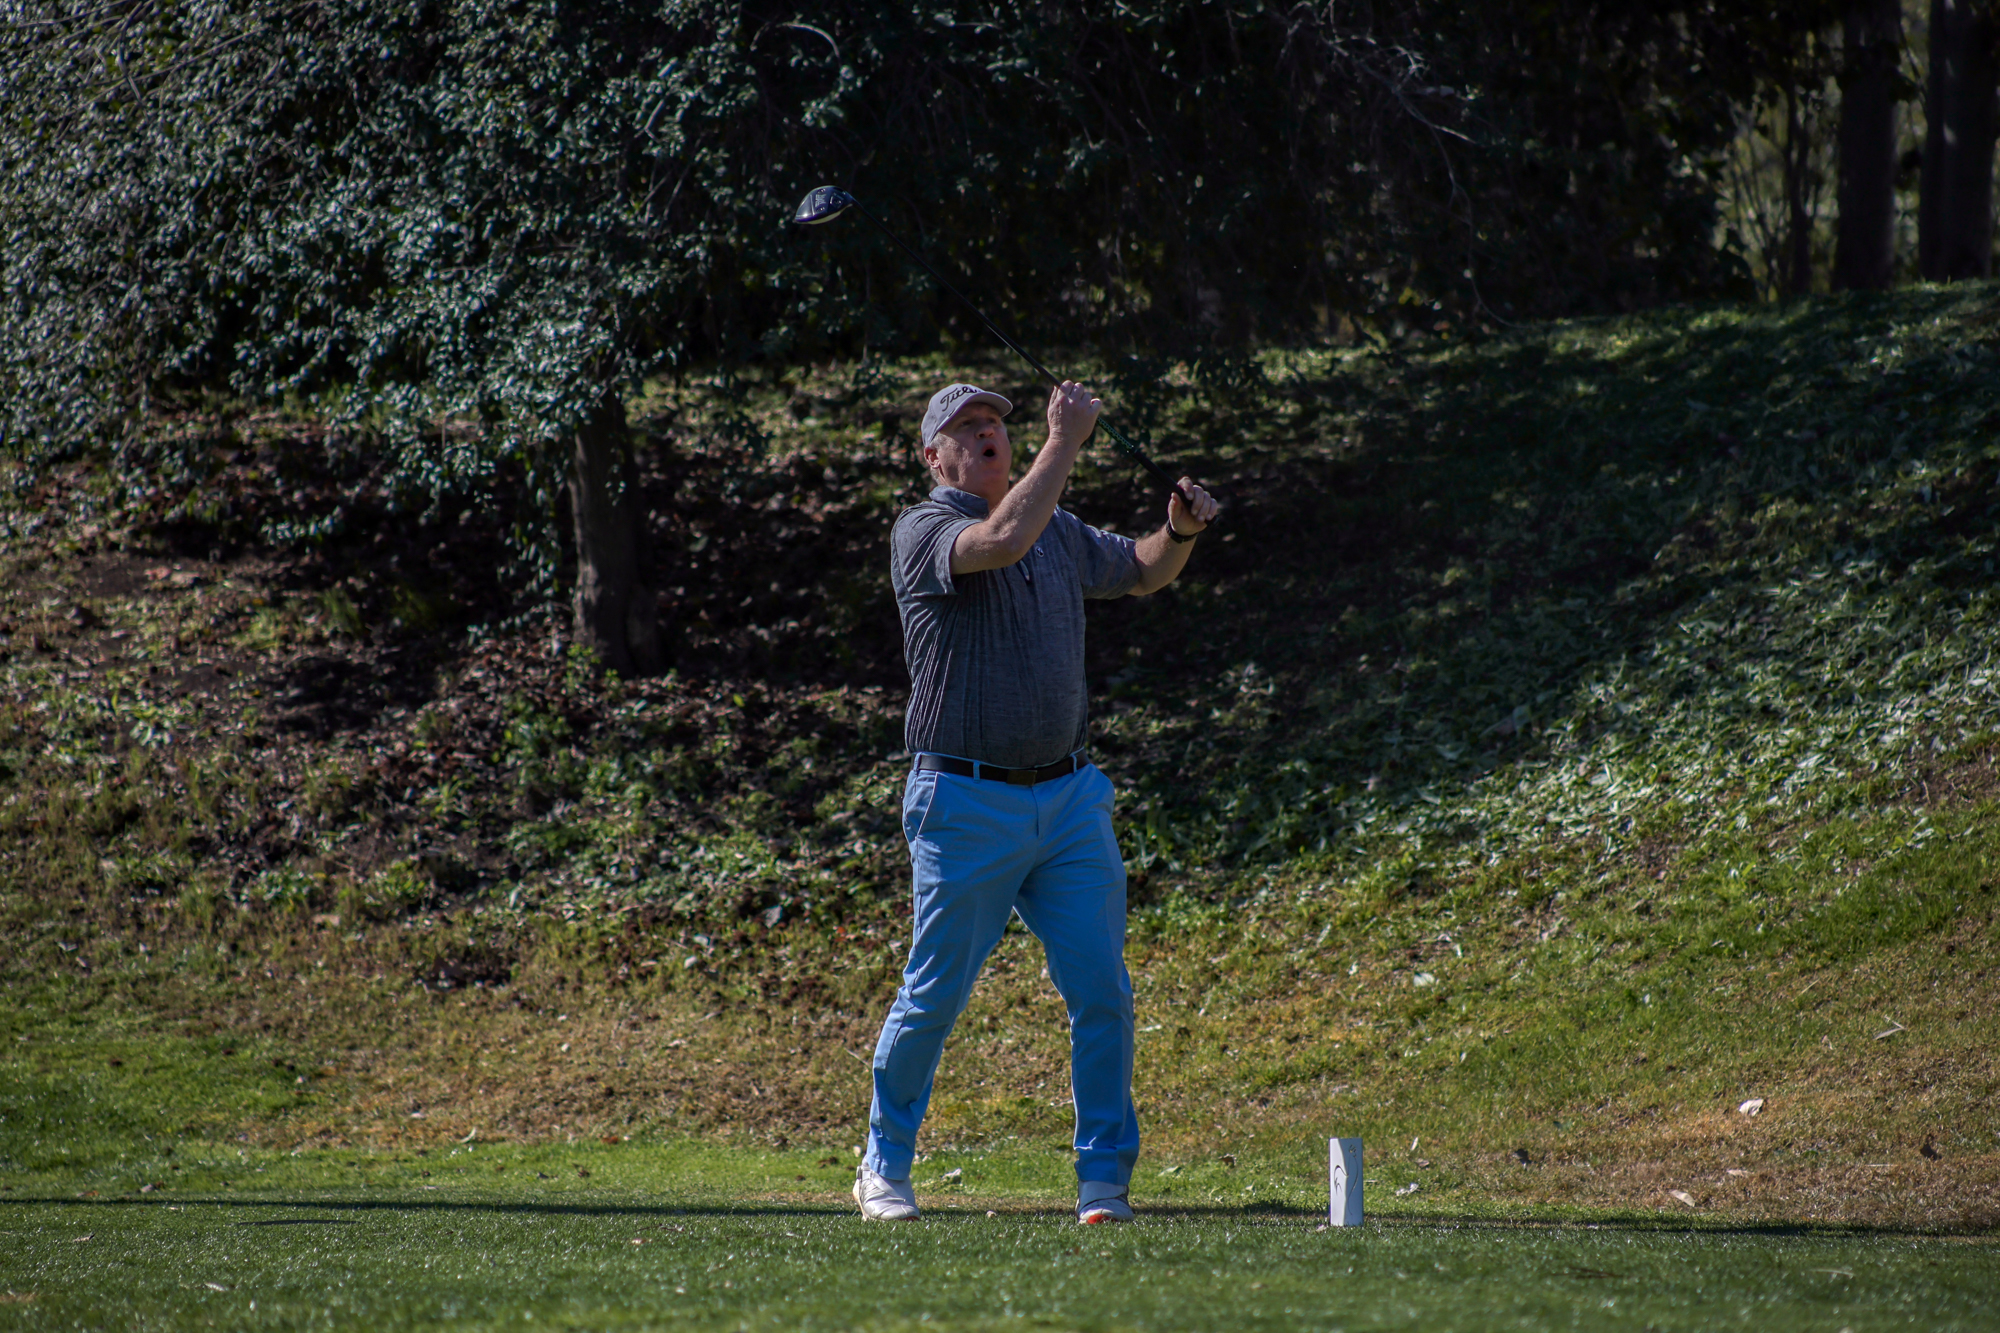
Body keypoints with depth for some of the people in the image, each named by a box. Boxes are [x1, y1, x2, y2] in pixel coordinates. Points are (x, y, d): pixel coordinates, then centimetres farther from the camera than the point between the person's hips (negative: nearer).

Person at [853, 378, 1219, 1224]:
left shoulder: (1059, 530, 13)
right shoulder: (923, 531, -7)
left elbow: (1143, 573, 26)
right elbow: (1002, 541, -28)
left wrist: (1181, 530, 4)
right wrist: (1066, 440, -26)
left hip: (1068, 800, 5)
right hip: (966, 805, -5)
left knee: (1102, 993, -3)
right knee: (935, 997, 3)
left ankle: (1104, 1180, 5)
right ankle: (884, 1168, 21)